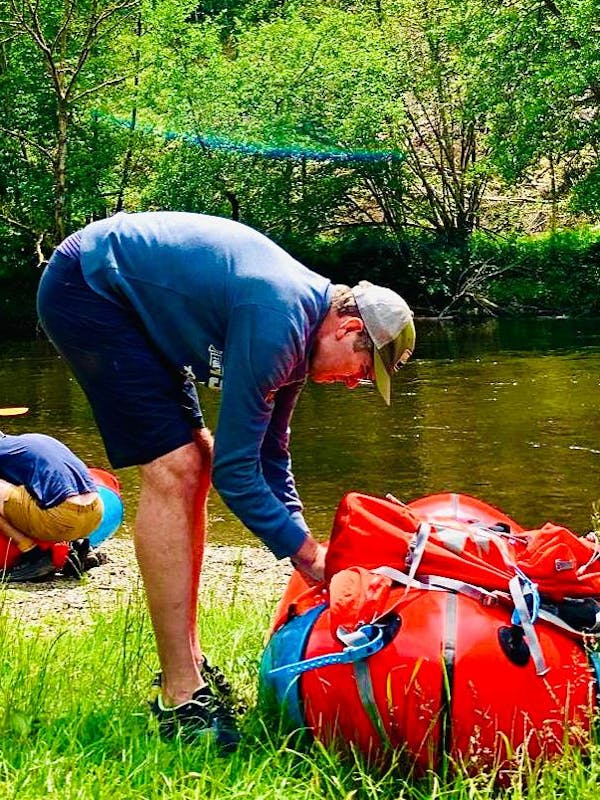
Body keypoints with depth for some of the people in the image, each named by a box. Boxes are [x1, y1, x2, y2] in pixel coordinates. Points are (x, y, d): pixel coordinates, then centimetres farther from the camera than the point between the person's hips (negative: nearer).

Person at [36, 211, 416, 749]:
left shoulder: (302, 322, 5)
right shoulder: (278, 324, -25)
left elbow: (270, 454, 15)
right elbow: (235, 468, -21)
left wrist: (306, 551, 11)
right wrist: (307, 552, -11)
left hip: (127, 297, 11)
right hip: (84, 287, -11)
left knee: (195, 462, 9)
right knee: (174, 469, -16)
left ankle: (186, 661, 15)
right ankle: (181, 697, -15)